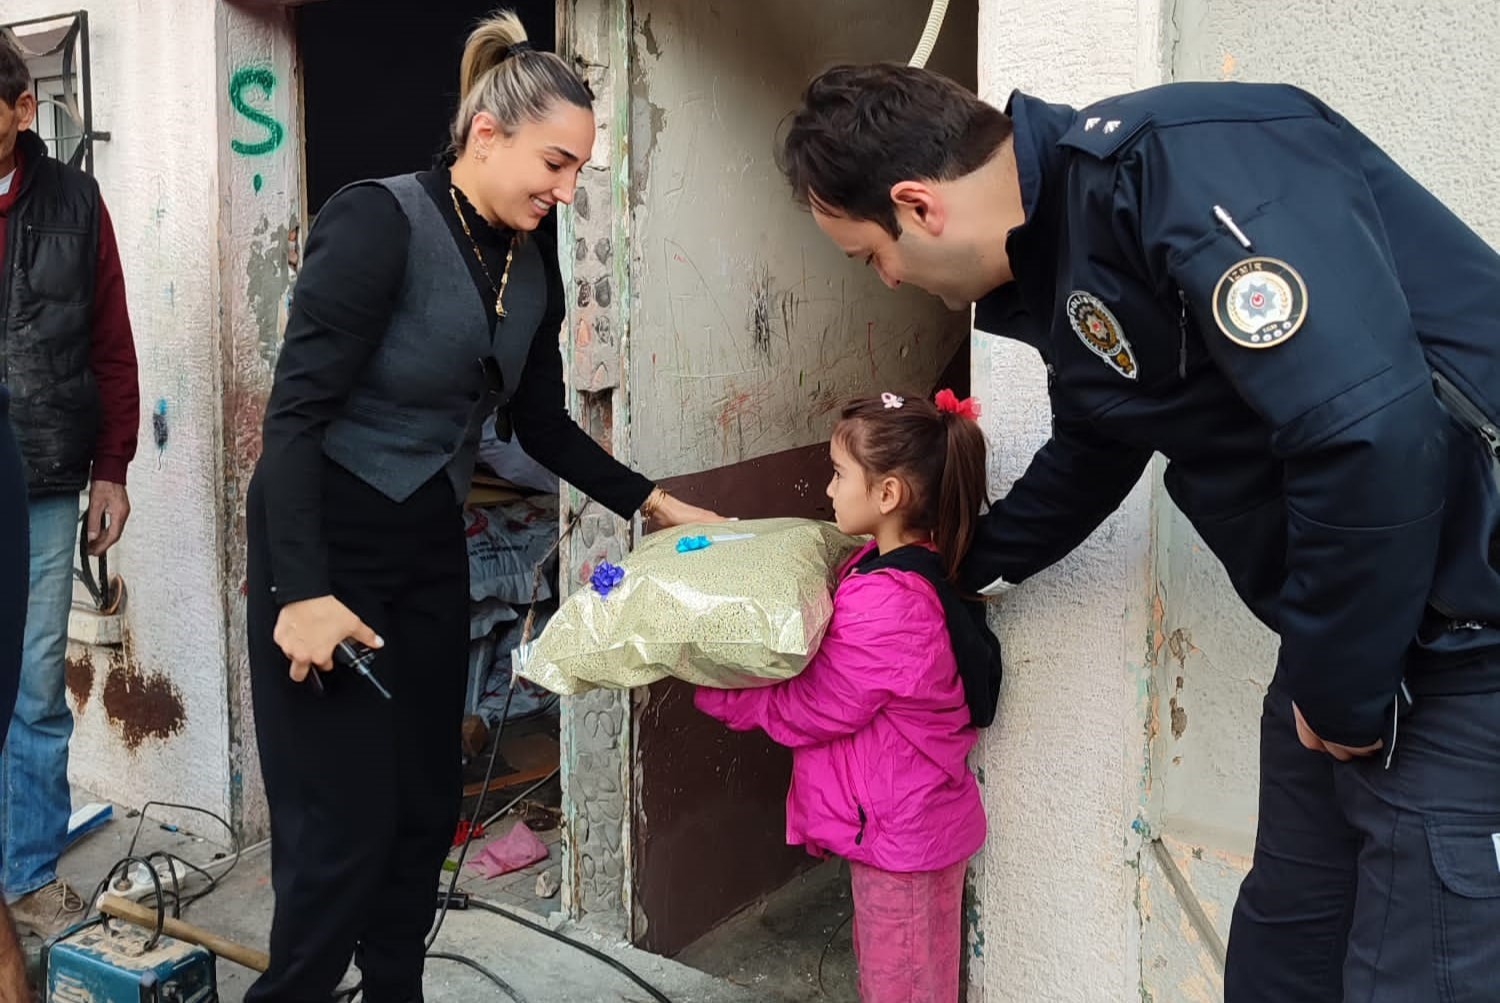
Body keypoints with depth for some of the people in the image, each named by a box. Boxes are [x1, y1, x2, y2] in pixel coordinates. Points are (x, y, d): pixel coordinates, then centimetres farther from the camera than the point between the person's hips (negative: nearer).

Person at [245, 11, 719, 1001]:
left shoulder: (533, 262, 3)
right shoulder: (377, 221, -17)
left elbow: (542, 424, 13)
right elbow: (295, 412, -20)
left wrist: (655, 503, 6)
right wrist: (304, 591, -25)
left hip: (431, 548, 7)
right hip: (323, 546, -7)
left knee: (425, 807, 11)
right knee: (344, 826, -4)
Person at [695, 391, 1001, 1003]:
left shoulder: (885, 605, -30)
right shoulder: (909, 565, 0)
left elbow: (804, 711, -21)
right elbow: (833, 663, 6)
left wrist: (711, 692, -10)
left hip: (899, 831, -9)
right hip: (912, 820, 9)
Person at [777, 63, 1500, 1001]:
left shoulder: (1174, 168, -23)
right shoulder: (1063, 258, 8)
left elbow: (1371, 430, -32)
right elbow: (1090, 457, 25)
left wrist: (1342, 690, -18)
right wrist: (953, 571, 38)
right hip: (1360, 634, 9)